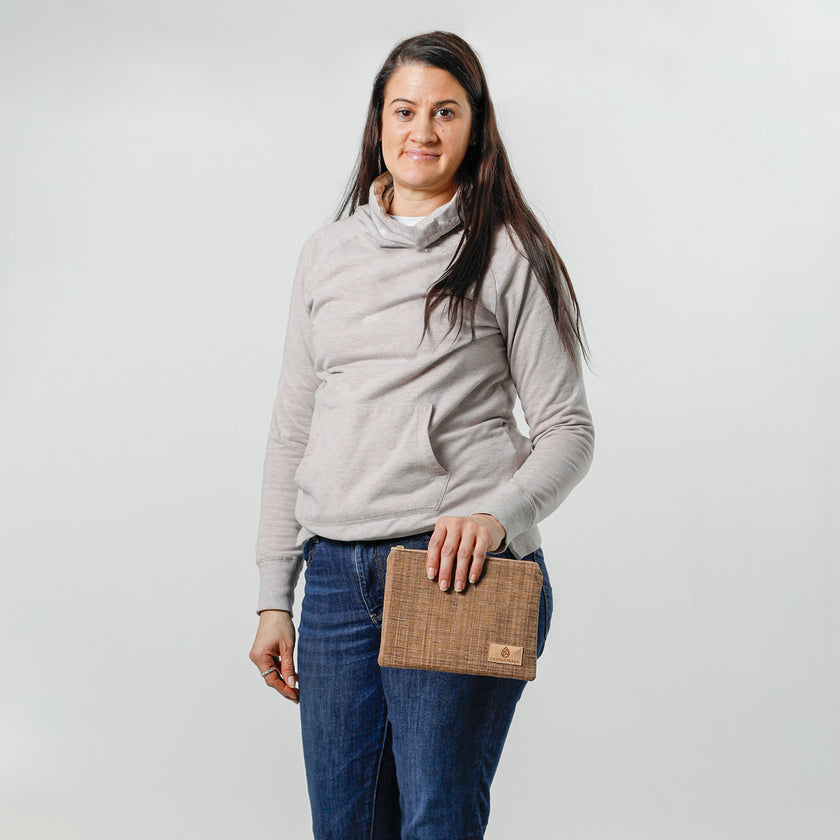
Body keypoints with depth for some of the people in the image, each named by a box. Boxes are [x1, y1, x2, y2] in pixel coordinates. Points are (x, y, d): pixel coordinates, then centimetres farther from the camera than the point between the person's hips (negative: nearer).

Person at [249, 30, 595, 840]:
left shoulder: (508, 254, 1)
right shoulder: (326, 254, 14)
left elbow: (567, 430, 1)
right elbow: (291, 432, 16)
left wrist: (499, 512, -19)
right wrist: (273, 597, 13)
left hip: (459, 571, -4)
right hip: (336, 578, 4)